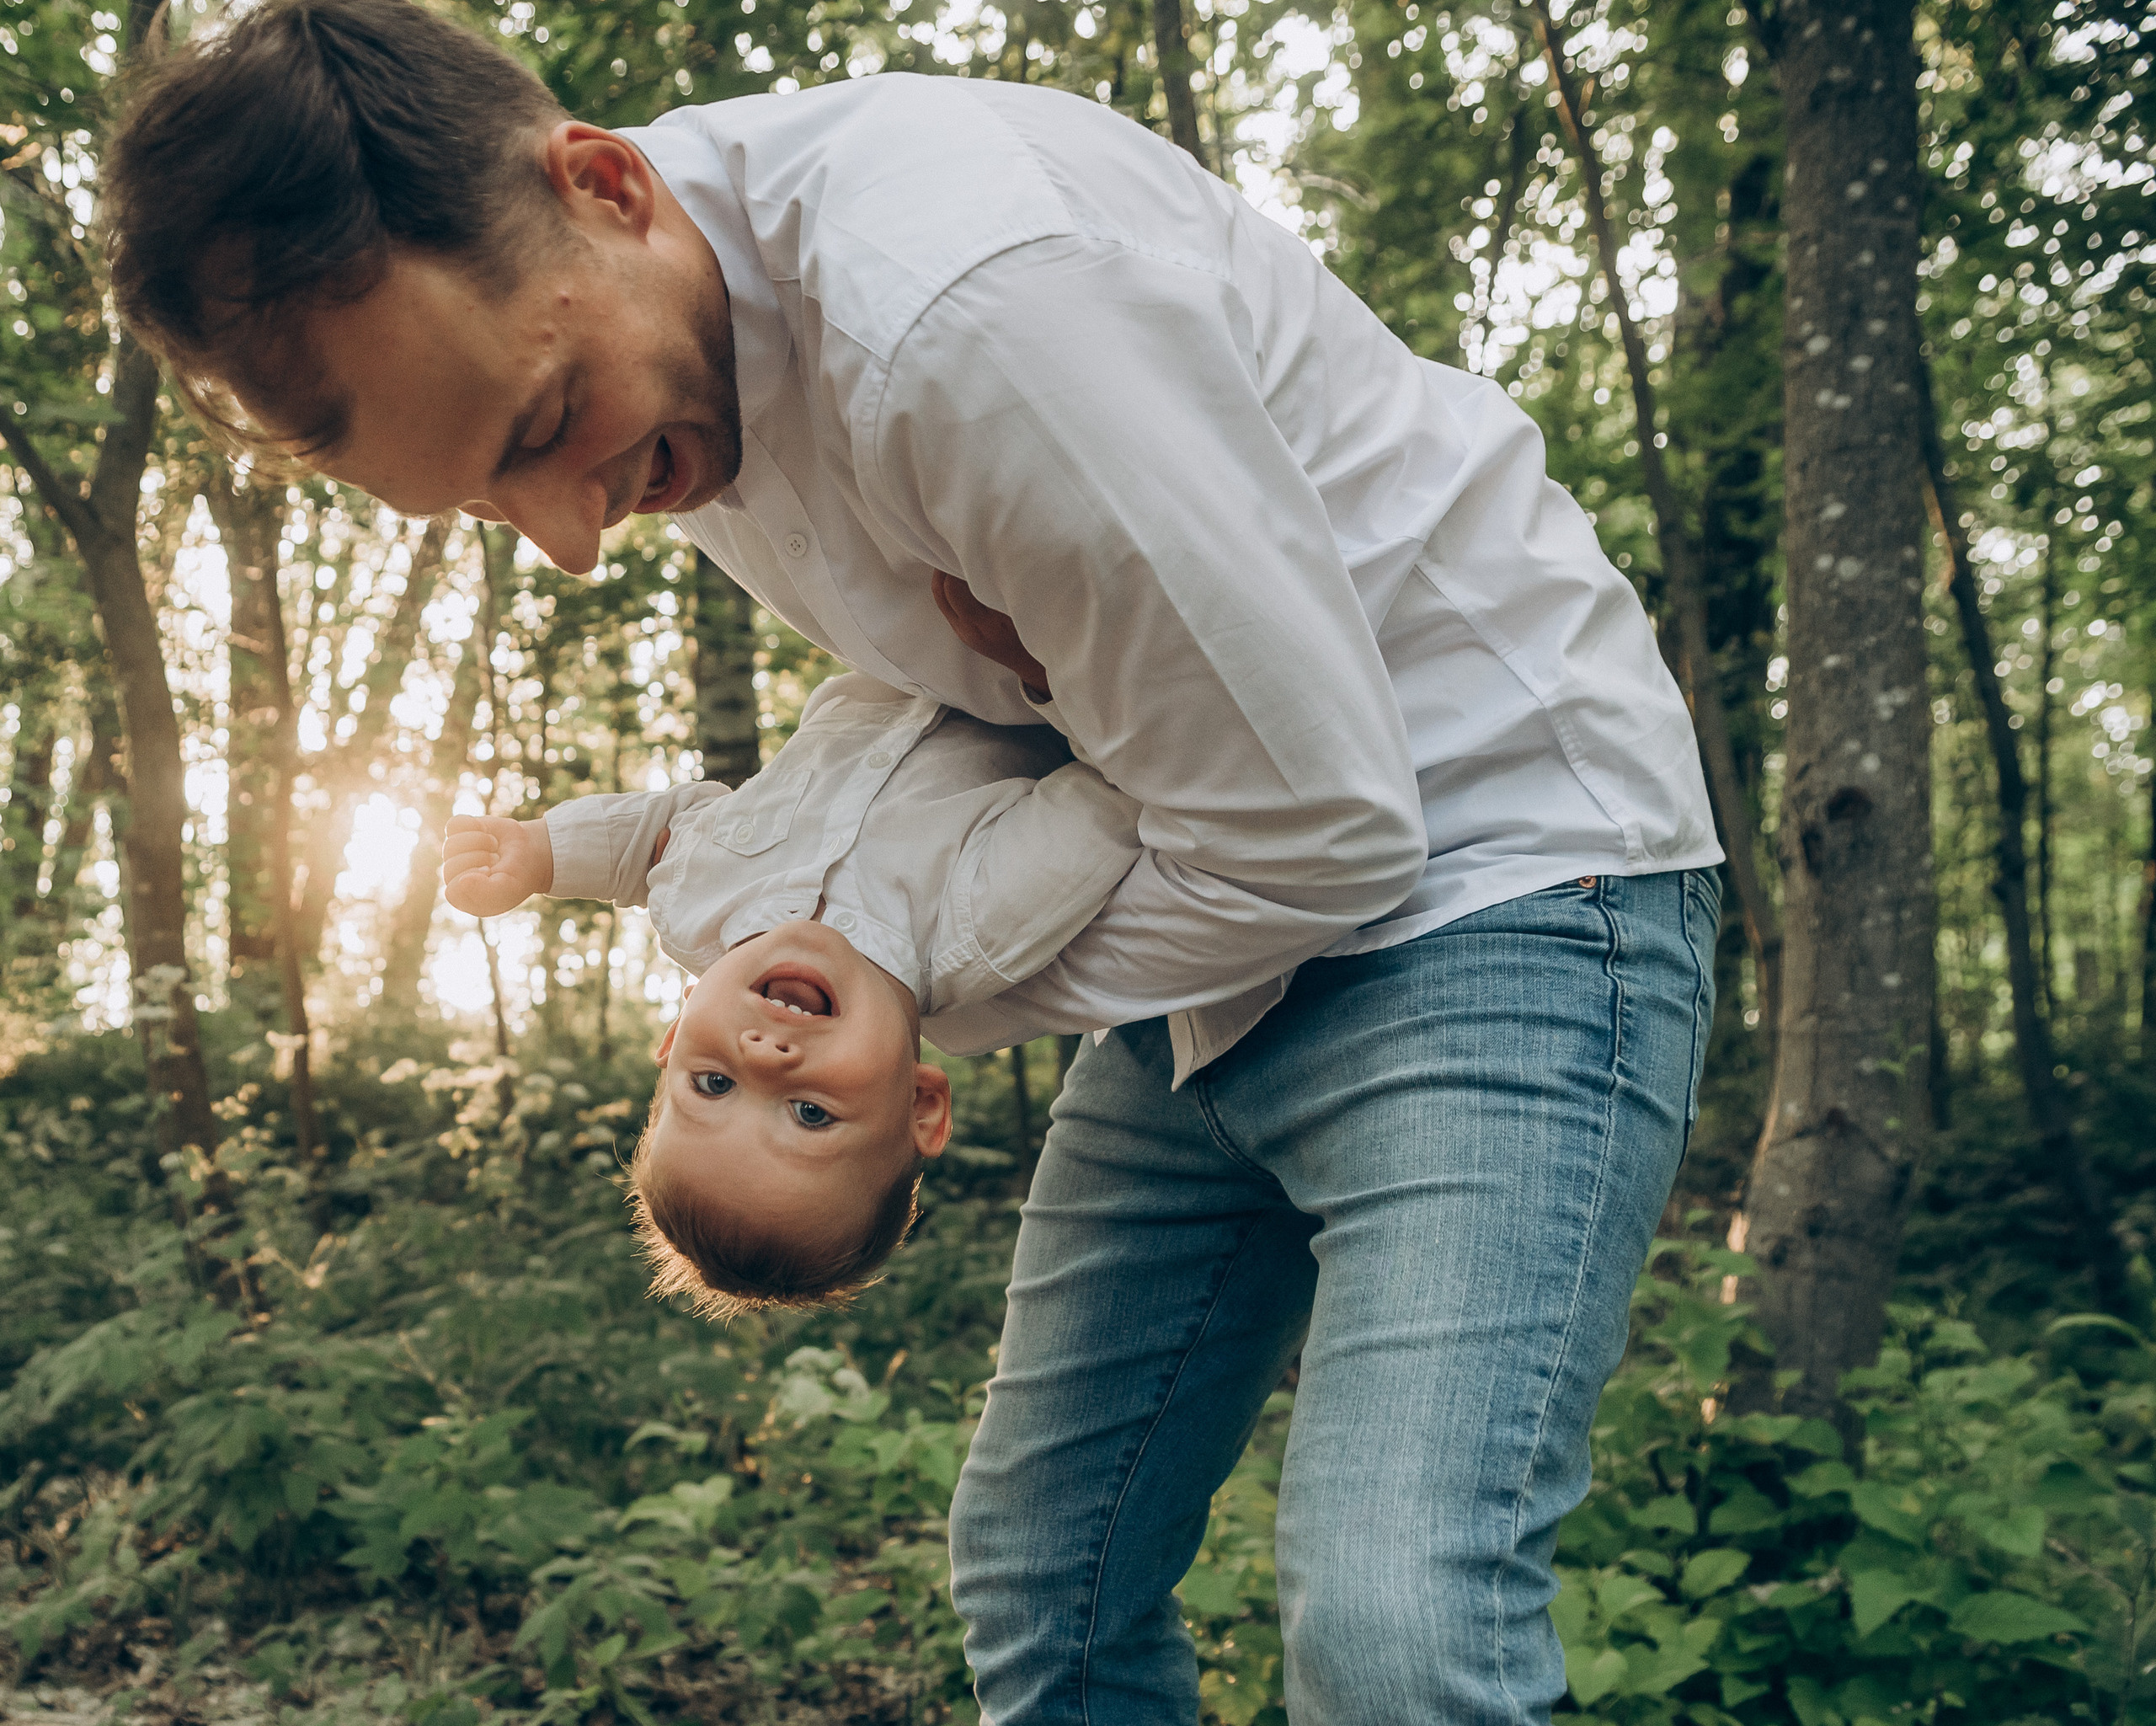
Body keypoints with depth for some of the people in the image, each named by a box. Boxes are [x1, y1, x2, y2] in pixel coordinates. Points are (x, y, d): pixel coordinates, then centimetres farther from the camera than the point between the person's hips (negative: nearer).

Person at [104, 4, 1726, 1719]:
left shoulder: (968, 299, -29)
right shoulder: (648, 354, 0)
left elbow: (1321, 830, -22)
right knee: (1044, 1581, 10)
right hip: (1231, 934, 8)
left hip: (1493, 865, -7)